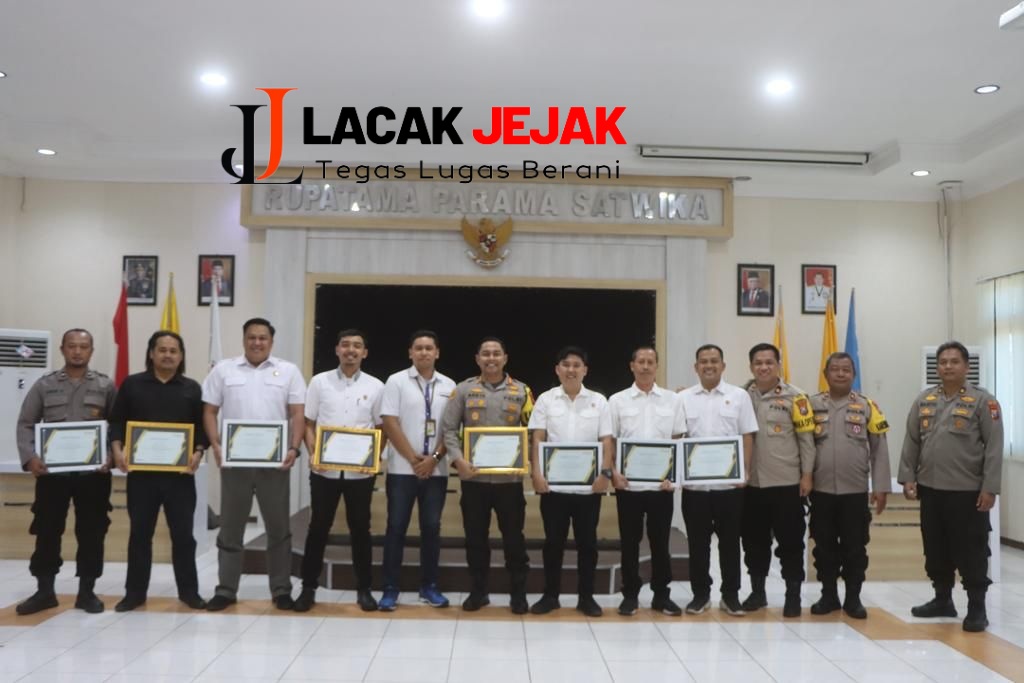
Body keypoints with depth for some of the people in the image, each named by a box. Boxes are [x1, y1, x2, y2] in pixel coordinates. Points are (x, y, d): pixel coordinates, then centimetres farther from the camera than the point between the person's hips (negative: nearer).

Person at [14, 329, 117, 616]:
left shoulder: (105, 386, 4)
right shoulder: (44, 384, 6)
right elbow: (26, 424, 5)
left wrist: (111, 457, -13)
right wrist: (29, 457, -10)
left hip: (93, 472, -1)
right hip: (52, 471, 1)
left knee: (91, 532, 5)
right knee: (47, 531, 7)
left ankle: (87, 592, 16)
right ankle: (44, 591, 21)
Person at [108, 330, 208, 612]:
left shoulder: (192, 388, 7)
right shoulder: (132, 384, 6)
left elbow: (202, 426, 5)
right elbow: (117, 421, 5)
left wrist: (198, 452, -10)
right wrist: (117, 450, -10)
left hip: (180, 473, 0)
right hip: (141, 471, 0)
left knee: (183, 533, 4)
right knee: (140, 533, 8)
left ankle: (188, 590, 14)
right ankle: (135, 592, 19)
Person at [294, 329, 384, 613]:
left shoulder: (375, 386, 3)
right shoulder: (319, 382, 3)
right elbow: (308, 424, 5)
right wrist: (314, 454, -10)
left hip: (360, 471, 0)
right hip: (324, 470, 0)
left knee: (360, 528, 8)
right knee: (318, 527, 7)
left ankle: (363, 589, 18)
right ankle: (308, 587, 18)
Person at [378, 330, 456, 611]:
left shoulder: (449, 386, 7)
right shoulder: (396, 381, -1)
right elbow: (390, 423, -7)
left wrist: (434, 458, -8)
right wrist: (413, 459, -11)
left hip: (436, 470, 2)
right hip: (402, 469, -2)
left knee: (431, 527, 7)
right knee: (396, 527, 1)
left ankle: (429, 586, 18)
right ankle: (390, 589, 9)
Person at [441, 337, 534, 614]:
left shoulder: (521, 391, 5)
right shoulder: (464, 390, 4)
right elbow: (448, 428, 0)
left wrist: (526, 459, -10)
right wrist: (458, 459, -14)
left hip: (509, 477, 0)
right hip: (474, 476, 0)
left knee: (513, 536, 5)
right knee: (476, 536, 9)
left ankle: (518, 592, 18)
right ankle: (478, 590, 22)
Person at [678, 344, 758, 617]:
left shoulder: (739, 396, 3)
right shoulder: (684, 398, 5)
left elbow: (747, 437, 2)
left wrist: (745, 470, -6)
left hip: (730, 483, -1)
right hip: (694, 483, 1)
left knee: (730, 542, 7)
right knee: (698, 542, 8)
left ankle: (730, 595, 18)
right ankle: (700, 593, 20)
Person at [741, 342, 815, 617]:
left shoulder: (794, 396, -3)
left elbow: (806, 438, -3)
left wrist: (807, 475, -6)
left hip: (787, 482, -3)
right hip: (751, 483, 3)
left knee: (790, 542, 4)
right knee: (754, 541, 11)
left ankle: (793, 595, 16)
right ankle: (757, 591, 25)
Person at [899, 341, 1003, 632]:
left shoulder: (983, 401, -5)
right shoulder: (924, 400, 8)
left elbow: (994, 447, -8)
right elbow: (911, 442, 10)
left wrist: (989, 488, -13)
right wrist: (908, 477, 4)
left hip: (968, 491, -5)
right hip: (930, 489, 5)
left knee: (971, 552, 1)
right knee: (936, 550, 14)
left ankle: (977, 608, 12)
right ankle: (942, 599, 27)